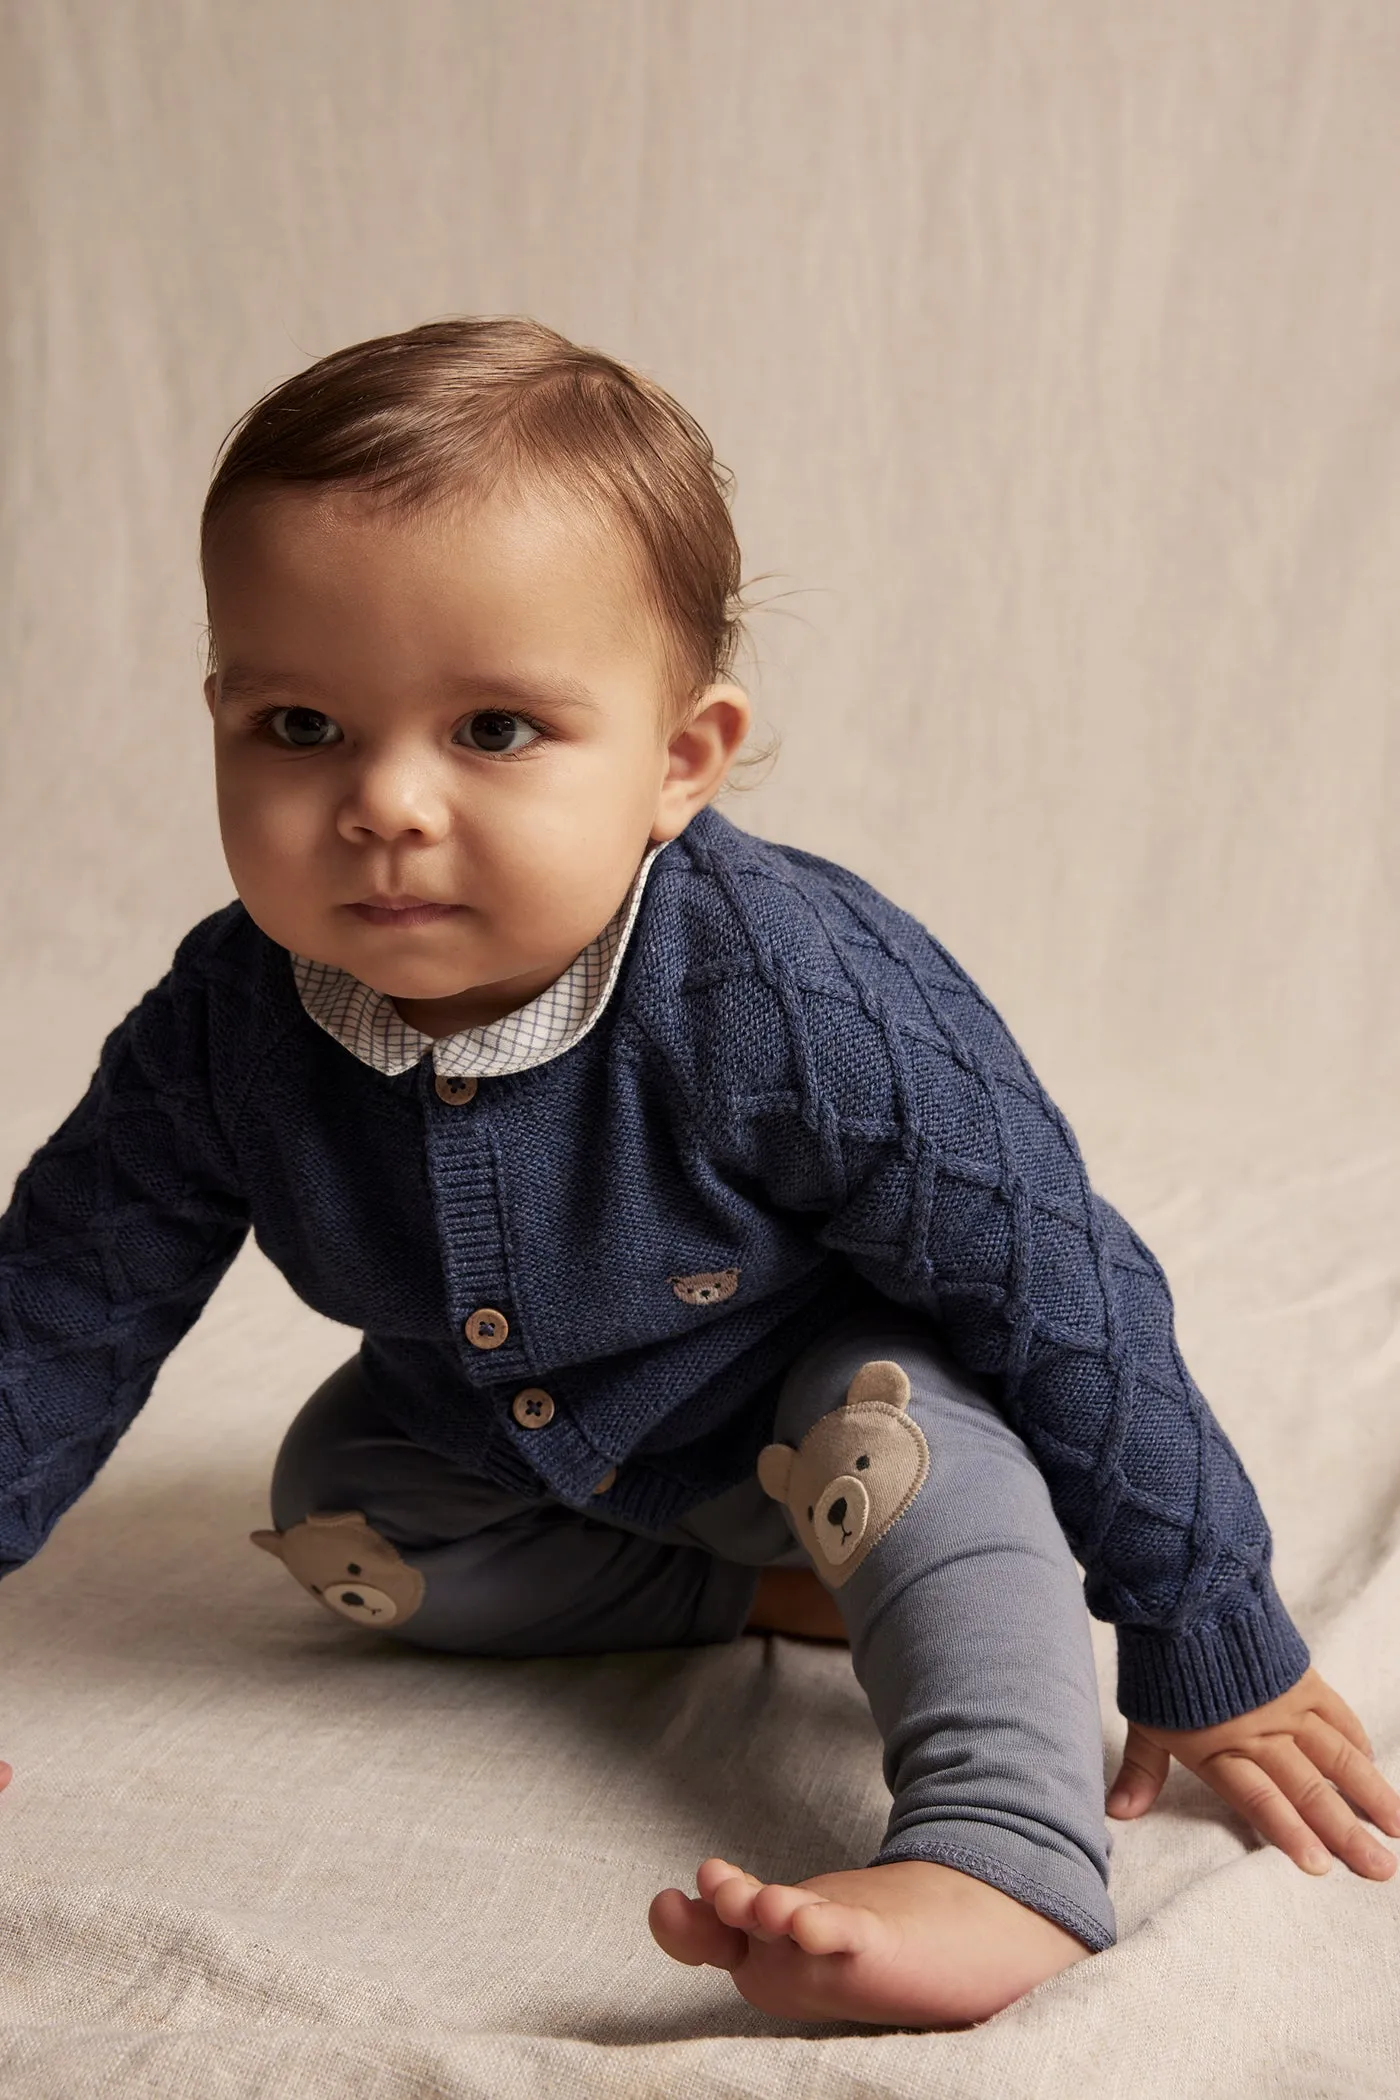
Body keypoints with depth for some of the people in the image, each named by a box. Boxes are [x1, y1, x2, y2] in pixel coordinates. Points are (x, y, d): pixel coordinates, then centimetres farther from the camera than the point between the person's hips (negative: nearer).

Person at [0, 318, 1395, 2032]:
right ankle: (769, 1593, -6)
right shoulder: (225, 1031, -25)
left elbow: (1066, 1302, -28)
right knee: (330, 1511, -7)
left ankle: (1004, 1865, -36)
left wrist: (1209, 1655, -22)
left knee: (901, 1406, -32)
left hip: (805, 1411, -5)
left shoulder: (802, 995, -37)